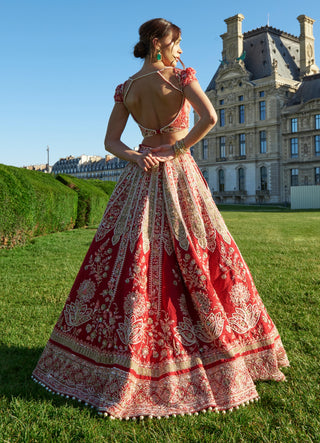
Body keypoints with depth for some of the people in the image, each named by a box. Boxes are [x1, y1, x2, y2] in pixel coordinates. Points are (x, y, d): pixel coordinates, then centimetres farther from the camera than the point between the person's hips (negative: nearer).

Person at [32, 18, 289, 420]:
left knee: (131, 261, 4)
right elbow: (209, 118, -18)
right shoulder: (181, 76, -3)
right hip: (178, 172, -4)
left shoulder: (125, 89, 11)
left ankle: (128, 363, 12)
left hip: (141, 176, 5)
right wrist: (178, 149, -10)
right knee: (194, 259, 2)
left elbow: (111, 141, 6)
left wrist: (135, 157, -8)